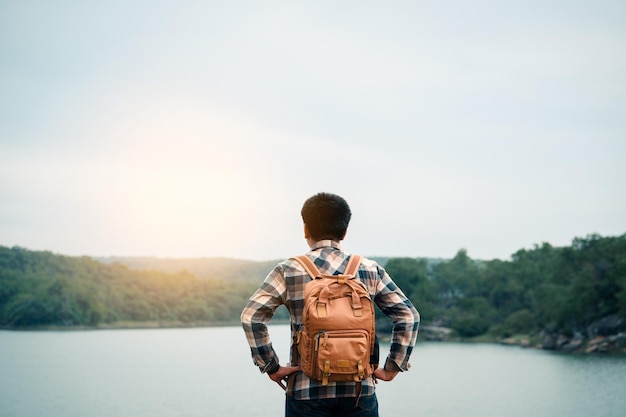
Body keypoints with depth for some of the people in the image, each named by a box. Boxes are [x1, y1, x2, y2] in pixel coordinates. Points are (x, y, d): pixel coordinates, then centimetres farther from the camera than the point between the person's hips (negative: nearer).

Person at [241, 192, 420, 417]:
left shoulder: (288, 271, -1)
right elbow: (408, 315, 2)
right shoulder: (370, 270, 4)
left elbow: (251, 316, -10)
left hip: (307, 391, -1)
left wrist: (271, 367, -4)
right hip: (360, 390, 1)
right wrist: (391, 368, 5)